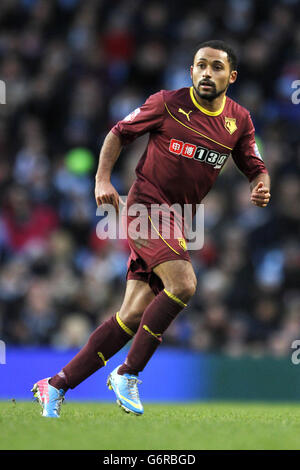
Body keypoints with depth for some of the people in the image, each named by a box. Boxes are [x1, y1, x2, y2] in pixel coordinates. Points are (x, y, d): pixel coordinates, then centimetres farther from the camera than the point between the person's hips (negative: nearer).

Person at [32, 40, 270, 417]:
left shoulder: (239, 120, 6)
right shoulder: (167, 104, -6)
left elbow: (256, 168, 13)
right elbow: (119, 134, 4)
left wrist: (260, 187, -11)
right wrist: (102, 179, -8)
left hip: (177, 222, 5)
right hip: (146, 206, -5)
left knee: (133, 317, -1)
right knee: (183, 284, -27)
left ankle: (56, 386, 7)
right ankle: (128, 374, -12)